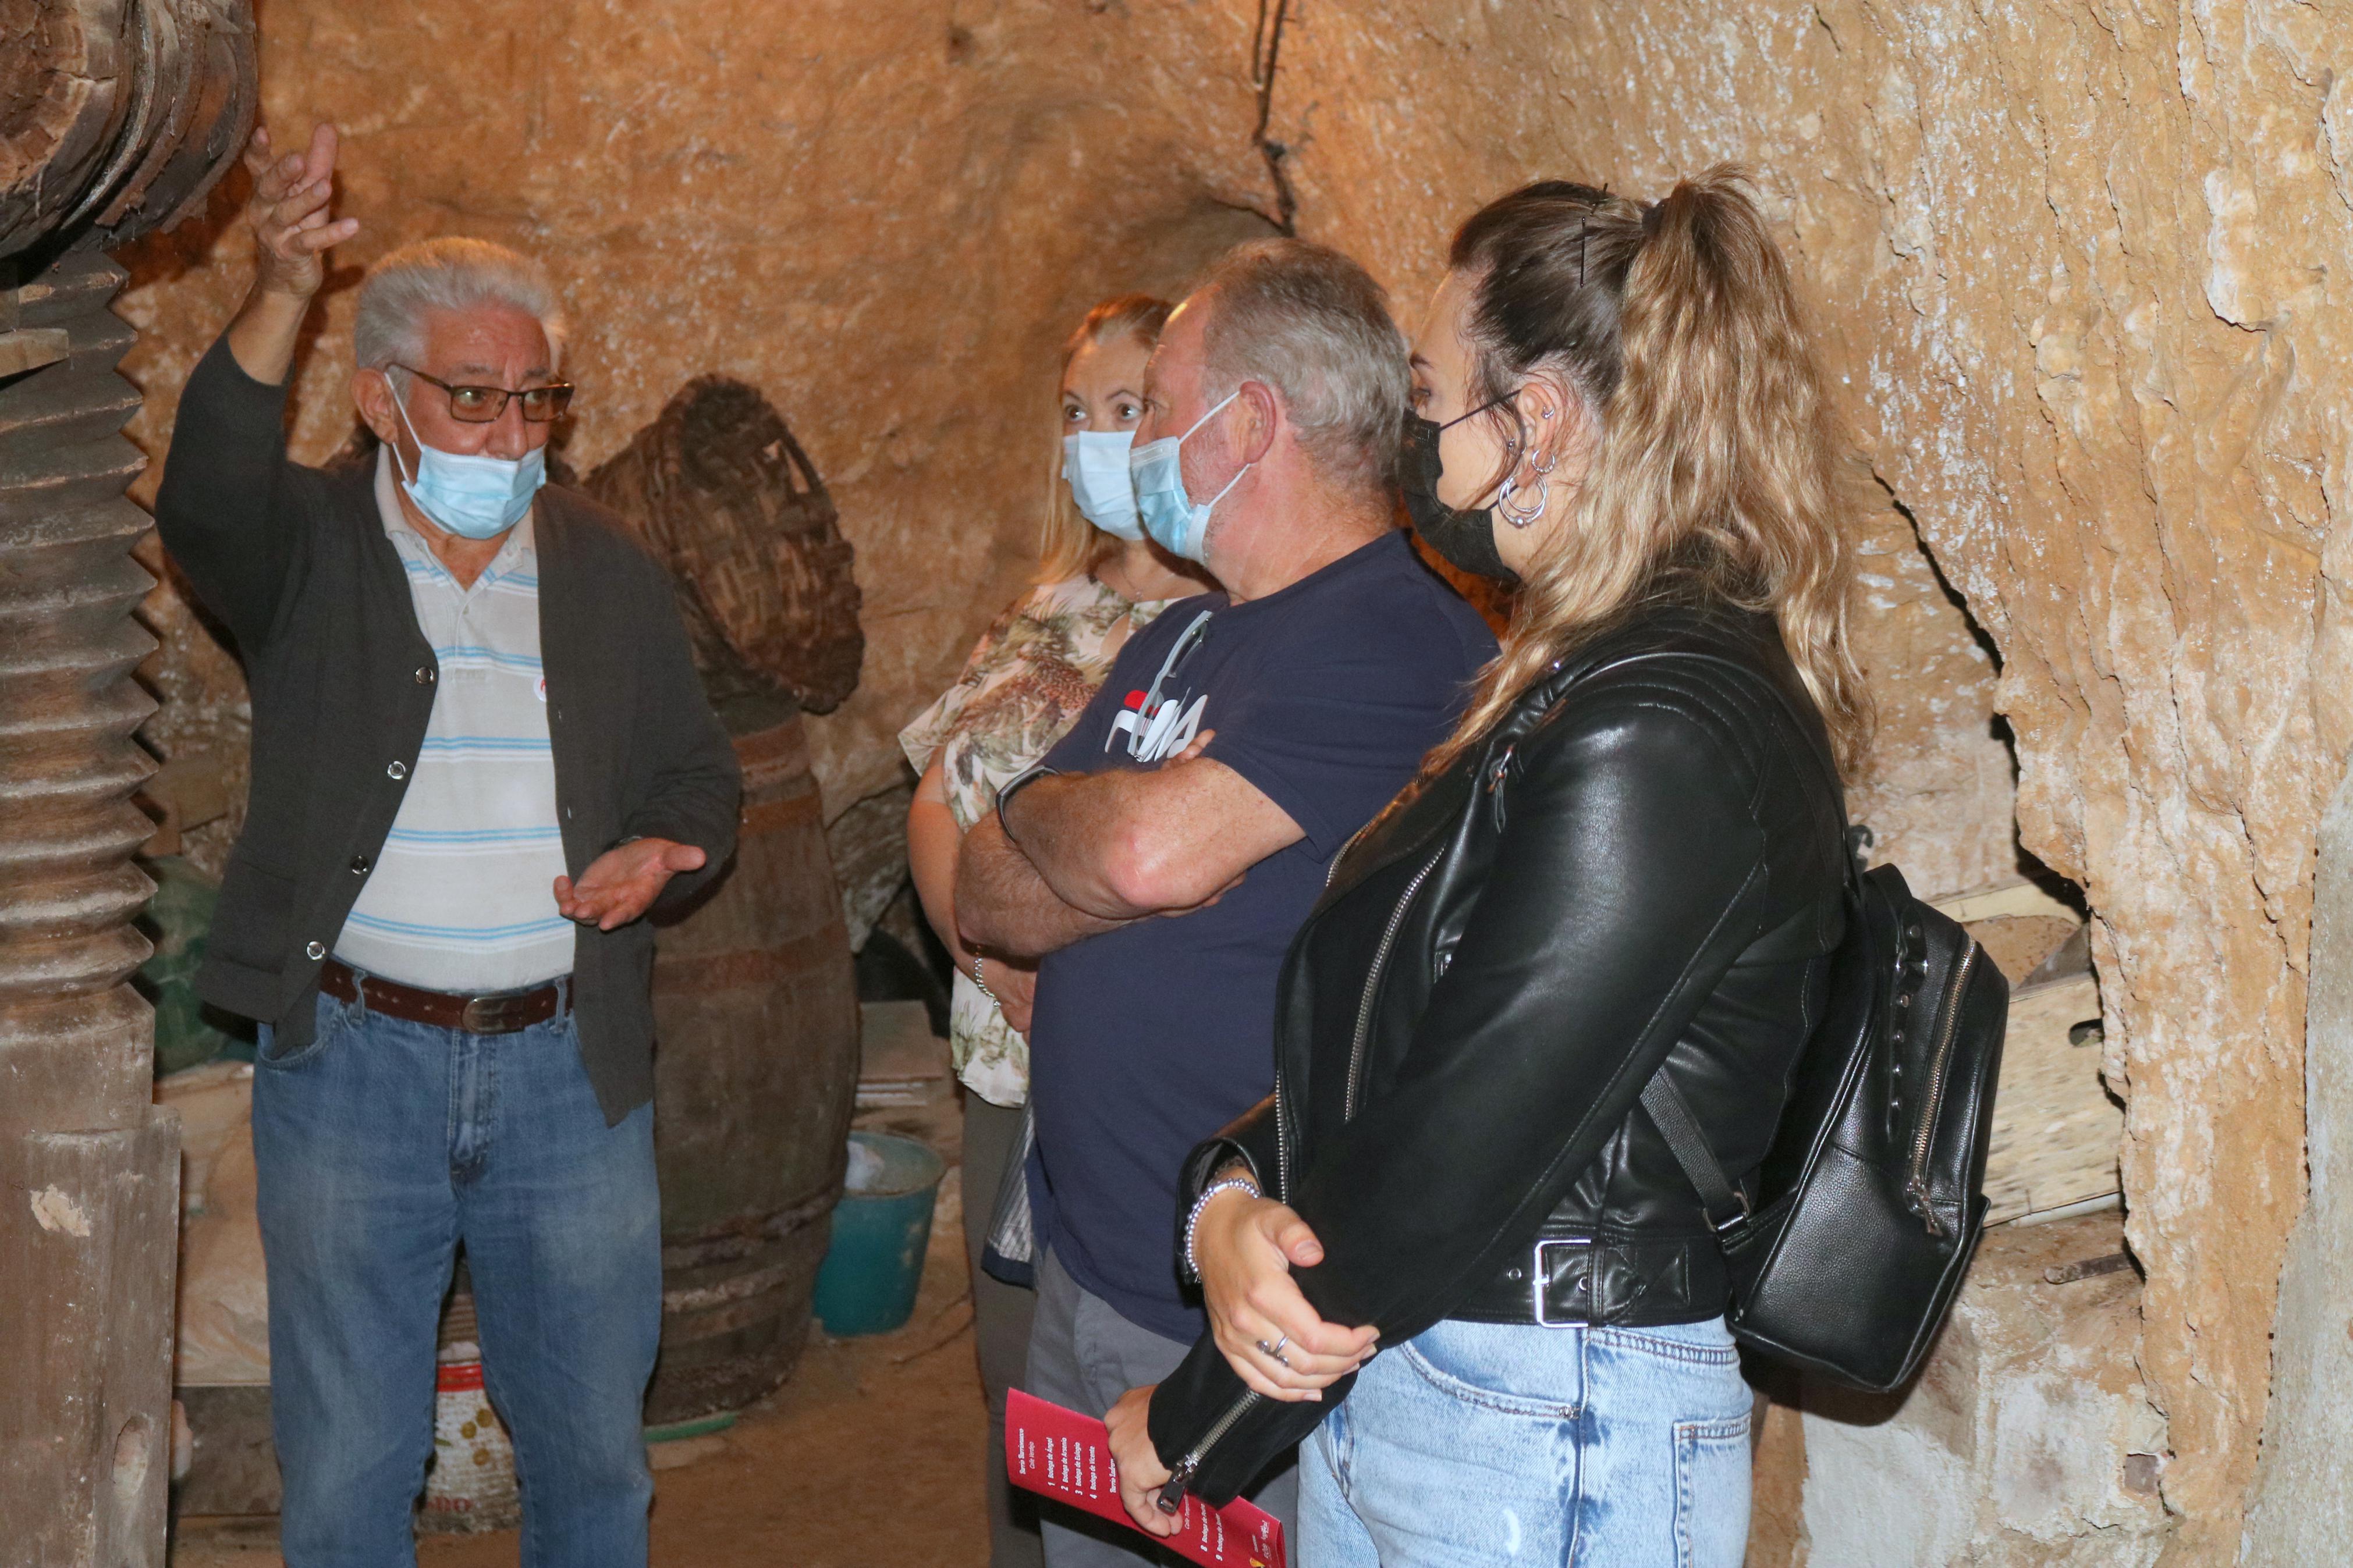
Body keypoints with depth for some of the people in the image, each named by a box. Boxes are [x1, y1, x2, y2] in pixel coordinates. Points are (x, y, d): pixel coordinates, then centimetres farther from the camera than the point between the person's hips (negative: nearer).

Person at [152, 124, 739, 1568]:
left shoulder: (614, 576, 9)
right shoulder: (309, 552, -2)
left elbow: (700, 779, 13)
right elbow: (206, 497, -24)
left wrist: (662, 855, -10)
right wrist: (282, 295, -39)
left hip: (573, 1066, 3)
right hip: (350, 1066, -2)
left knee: (595, 1448, 14)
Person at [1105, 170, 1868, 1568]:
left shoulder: (1655, 737, -22)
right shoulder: (1580, 690, 10)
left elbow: (1454, 1164, -22)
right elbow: (1375, 1035, 9)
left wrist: (1191, 1429, -11)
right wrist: (1232, 1196, -11)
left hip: (1546, 1446, -9)